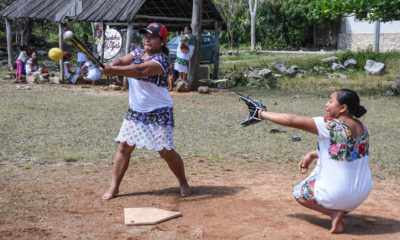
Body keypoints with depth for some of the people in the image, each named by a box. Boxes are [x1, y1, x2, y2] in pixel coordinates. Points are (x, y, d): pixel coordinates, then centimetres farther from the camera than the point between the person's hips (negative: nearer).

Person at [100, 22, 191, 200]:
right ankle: (114, 187, 11)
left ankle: (183, 182, 20)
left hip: (159, 113, -6)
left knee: (166, 151, -2)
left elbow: (140, 71, -31)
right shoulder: (138, 52, 7)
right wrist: (109, 66, -30)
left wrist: (114, 70, -38)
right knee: (124, 147, 2)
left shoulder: (161, 60, -17)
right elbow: (122, 61, -7)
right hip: (135, 111, 6)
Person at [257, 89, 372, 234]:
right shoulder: (362, 128, 3)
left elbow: (291, 120, -16)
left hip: (337, 195, -6)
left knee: (298, 192, 22)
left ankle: (334, 212, -1)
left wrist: (264, 114, -1)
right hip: (363, 193, 6)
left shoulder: (330, 125, -19)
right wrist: (312, 155, 14)